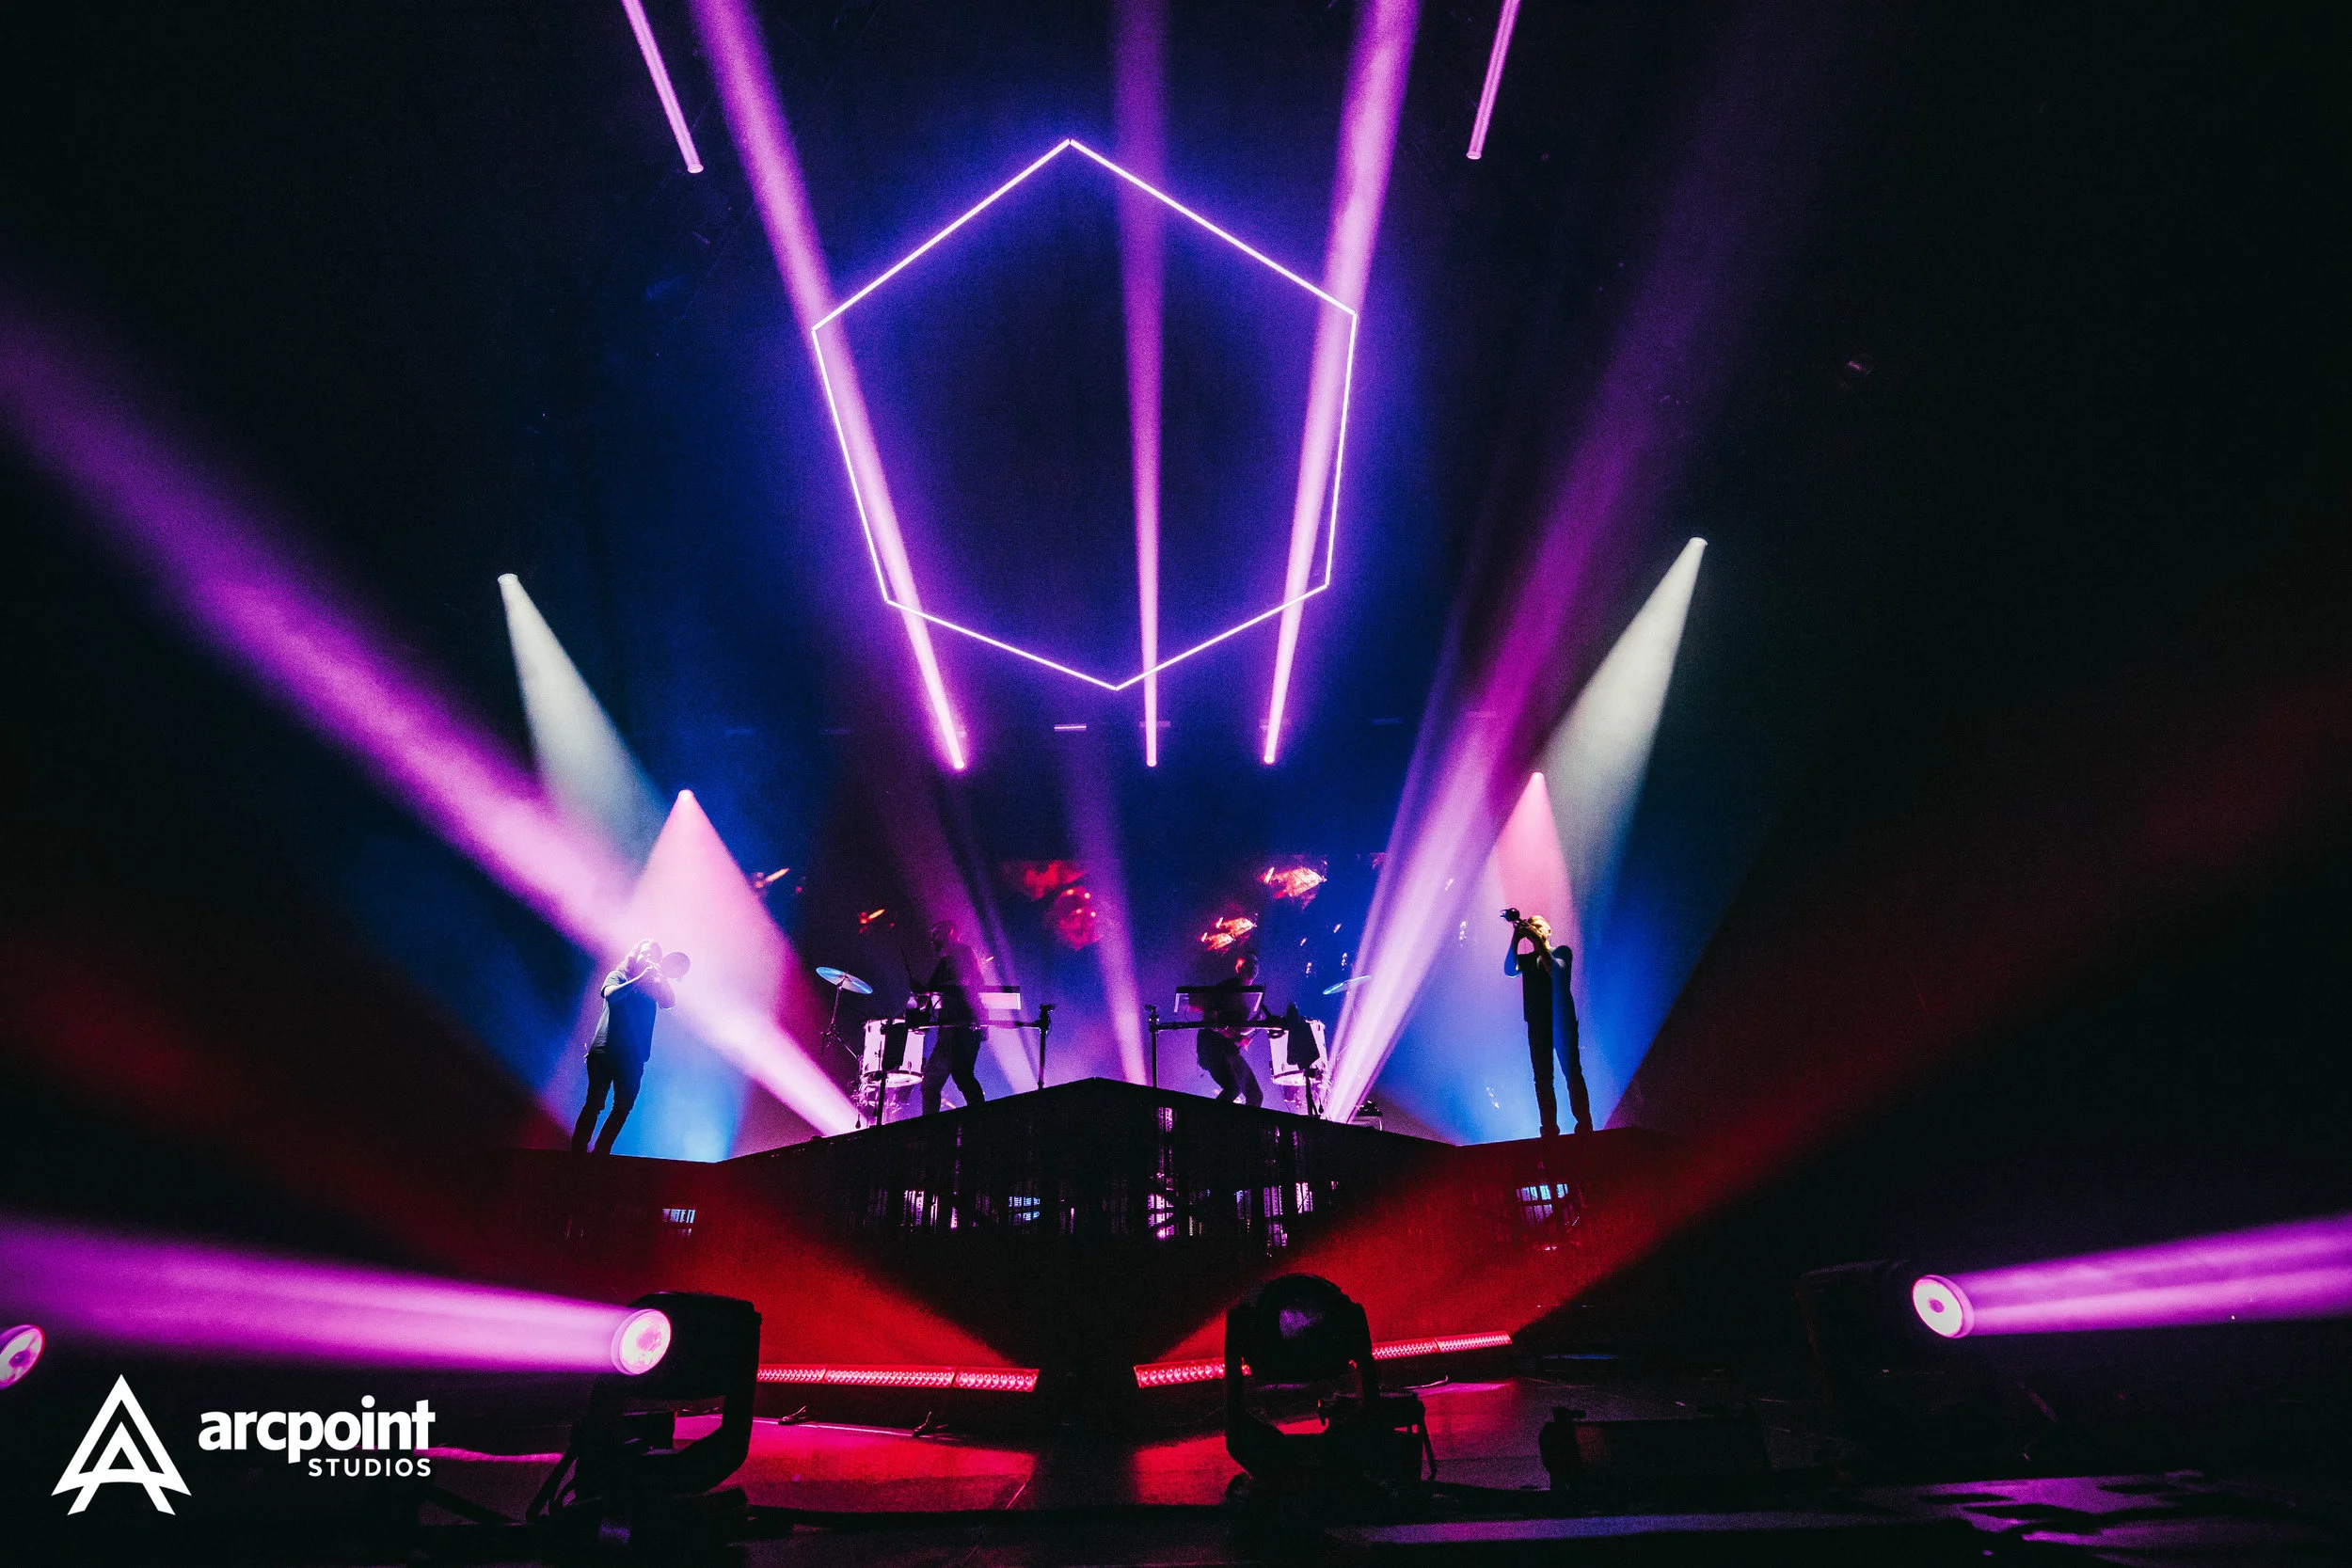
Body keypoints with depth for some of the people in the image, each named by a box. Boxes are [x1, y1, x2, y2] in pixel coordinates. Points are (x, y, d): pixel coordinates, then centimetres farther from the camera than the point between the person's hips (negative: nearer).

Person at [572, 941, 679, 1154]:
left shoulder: (654, 986, 13)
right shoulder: (618, 976, 5)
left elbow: (670, 1002, -5)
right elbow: (610, 994, -16)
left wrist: (662, 977, -18)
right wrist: (640, 978, -24)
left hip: (633, 1057, 4)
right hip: (605, 1051, -4)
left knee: (623, 1107, 4)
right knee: (594, 1104, -4)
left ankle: (601, 1152, 13)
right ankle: (578, 1151, 0)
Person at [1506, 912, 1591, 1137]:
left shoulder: (1562, 952, 9)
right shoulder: (1525, 959, 16)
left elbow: (1557, 971, -12)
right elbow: (1510, 970, -5)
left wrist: (1540, 942, -15)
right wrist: (1515, 937, -9)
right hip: (1537, 1024, 3)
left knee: (1573, 1073, -8)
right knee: (1542, 1078, 2)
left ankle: (1584, 1125, -5)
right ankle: (1550, 1129, 4)